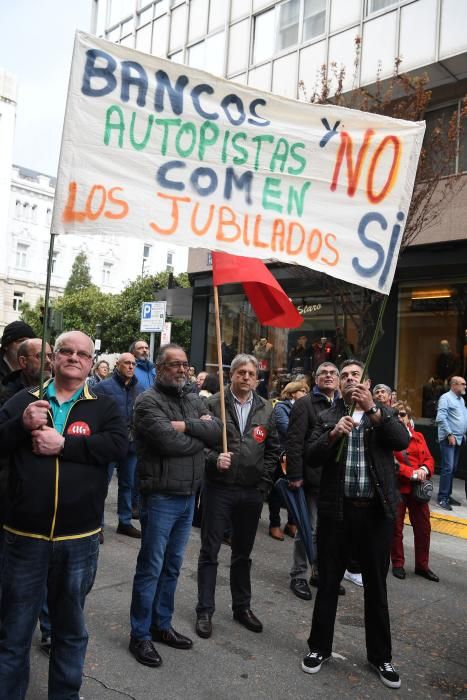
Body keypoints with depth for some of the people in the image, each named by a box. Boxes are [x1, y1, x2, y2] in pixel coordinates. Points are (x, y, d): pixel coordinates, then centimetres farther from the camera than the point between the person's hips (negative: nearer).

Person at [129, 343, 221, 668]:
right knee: (151, 568, 5)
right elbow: (168, 441, -24)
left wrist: (186, 426, -17)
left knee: (173, 566, 18)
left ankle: (162, 625, 34)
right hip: (160, 496, -7)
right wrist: (199, 432, -9)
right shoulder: (149, 401, -12)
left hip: (188, 495, 7)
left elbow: (217, 430, -4)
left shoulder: (195, 399, 10)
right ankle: (140, 635, 20)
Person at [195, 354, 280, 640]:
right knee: (210, 552, 6)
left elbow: (273, 449, 8)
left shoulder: (266, 409, 6)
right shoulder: (214, 404, -5)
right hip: (219, 488, -3)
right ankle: (205, 611, 19)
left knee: (243, 553, 17)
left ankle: (242, 607, 32)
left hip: (252, 491, 3)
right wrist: (214, 458, -21)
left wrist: (264, 482, 2)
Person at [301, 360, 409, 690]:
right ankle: (320, 647, 29)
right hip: (337, 510, 0)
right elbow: (312, 454, -5)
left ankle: (380, 655, 30)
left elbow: (403, 441, -13)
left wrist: (371, 409, -20)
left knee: (376, 585, 13)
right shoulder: (328, 417, 7)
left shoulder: (384, 413, 6)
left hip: (376, 511, 0)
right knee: (328, 582, 12)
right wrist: (334, 433, -21)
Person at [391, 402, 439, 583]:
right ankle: (398, 564, 24)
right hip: (396, 489, -4)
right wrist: (412, 473, -20)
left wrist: (424, 469, -13)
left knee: (423, 528, 11)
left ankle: (422, 565, 28)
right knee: (396, 528, 8)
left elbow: (429, 458, 9)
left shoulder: (418, 437, 10)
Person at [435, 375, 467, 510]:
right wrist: (449, 434, -18)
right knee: (447, 468, -10)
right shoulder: (446, 398, -9)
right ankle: (442, 498, -4)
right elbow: (441, 418, -17)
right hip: (448, 438, -8)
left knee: (453, 469, 12)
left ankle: (447, 495, 21)